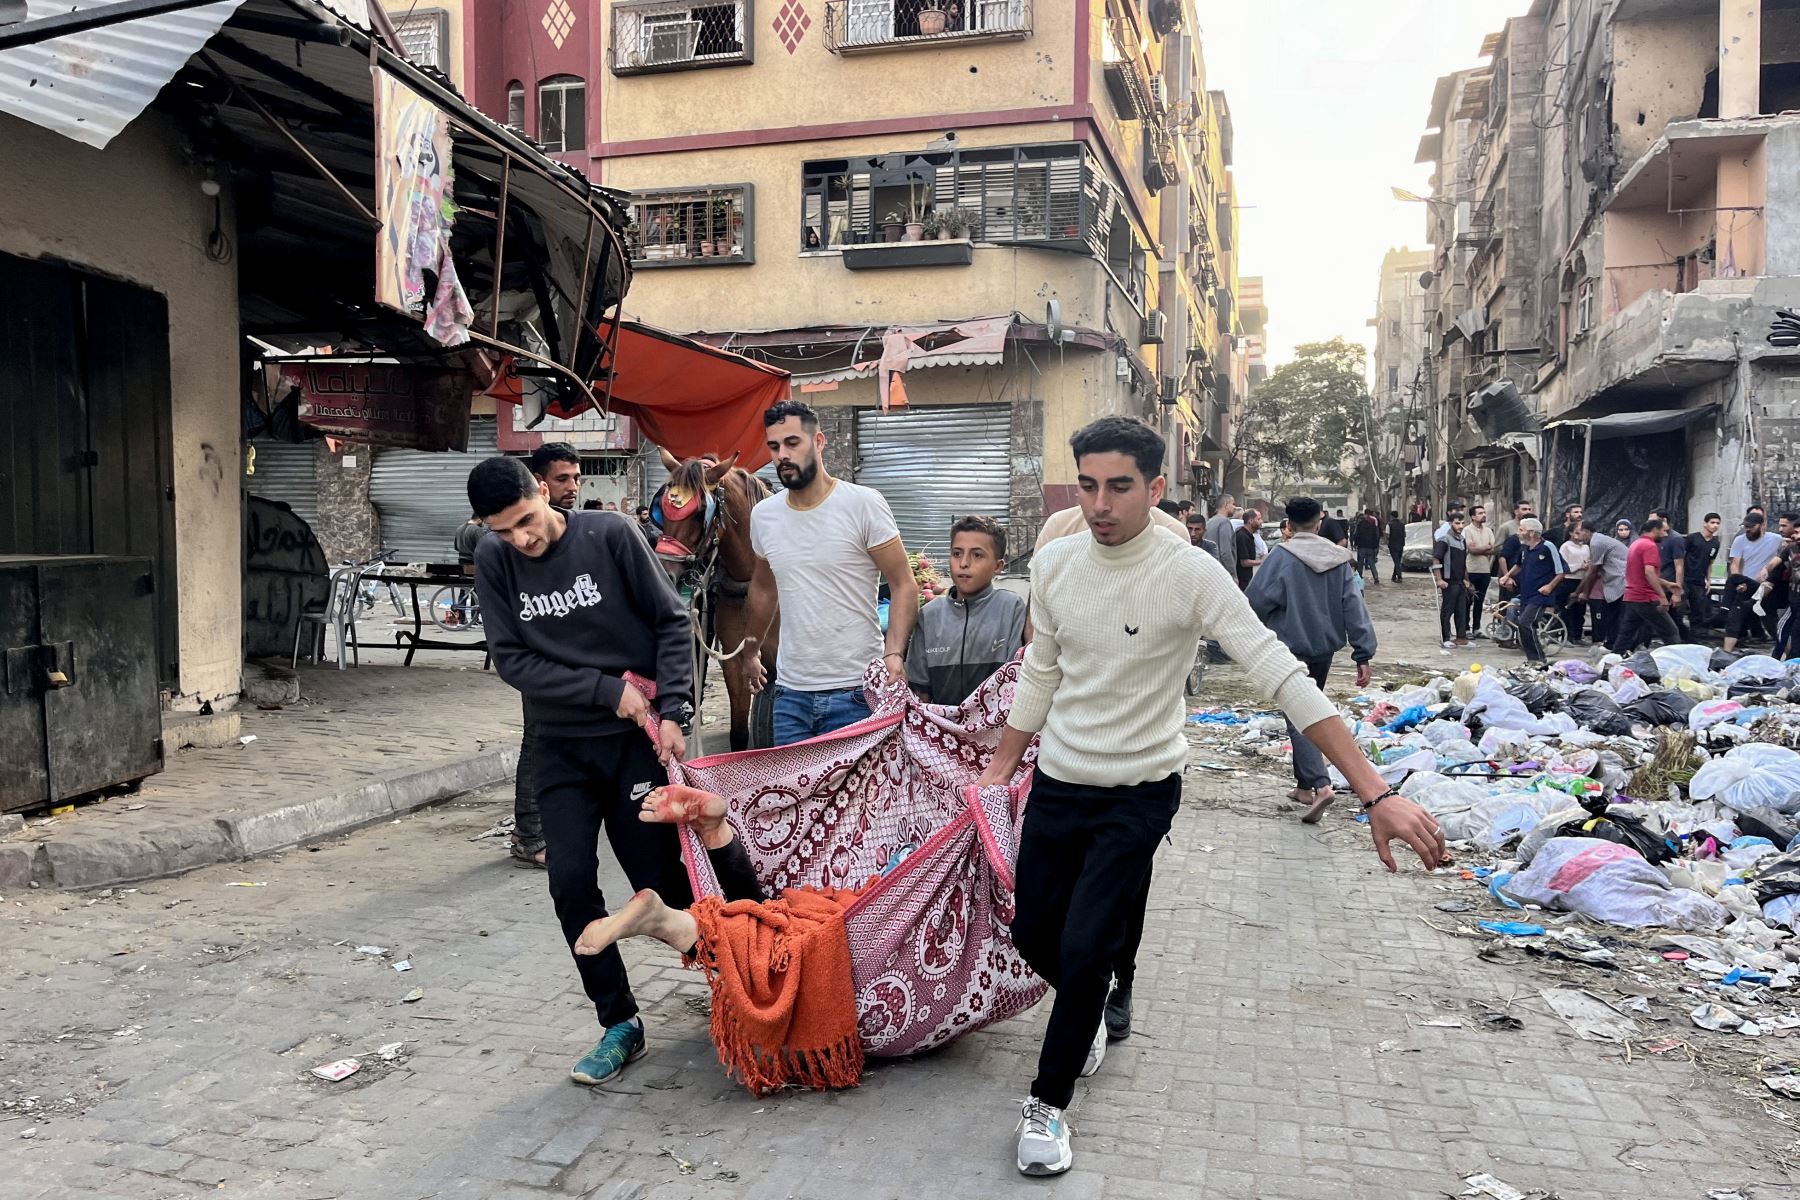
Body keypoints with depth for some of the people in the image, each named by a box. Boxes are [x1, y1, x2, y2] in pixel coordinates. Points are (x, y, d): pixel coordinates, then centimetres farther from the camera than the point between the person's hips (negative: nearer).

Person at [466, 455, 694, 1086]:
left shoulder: (608, 535, -12)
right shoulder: (494, 560, -4)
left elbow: (673, 623, -5)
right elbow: (512, 659, -8)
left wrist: (673, 712, -14)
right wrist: (607, 689, -16)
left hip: (636, 737, -3)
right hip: (561, 745, 3)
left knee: (659, 879, 0)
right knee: (571, 882, -5)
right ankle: (620, 1023, 11)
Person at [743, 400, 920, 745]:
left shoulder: (864, 504, -8)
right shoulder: (763, 514, 7)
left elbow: (904, 585, -8)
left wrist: (894, 653, -21)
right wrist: (751, 649, 28)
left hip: (855, 692, -5)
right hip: (790, 694, 5)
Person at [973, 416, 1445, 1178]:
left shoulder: (1190, 574, -20)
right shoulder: (1054, 563, -5)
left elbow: (1285, 681, -24)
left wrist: (1376, 794, -29)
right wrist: (1002, 764, 13)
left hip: (1138, 797, -4)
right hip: (1056, 786, 5)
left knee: (1084, 949, -9)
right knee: (1031, 934, 12)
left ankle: (1048, 1103, 16)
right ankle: (1090, 1017, 47)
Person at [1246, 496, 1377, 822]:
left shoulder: (1282, 556, -13)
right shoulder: (1338, 558, 4)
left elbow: (1257, 601, -12)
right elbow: (1354, 608, 0)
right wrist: (1363, 655, 1)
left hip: (1291, 648, -6)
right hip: (1325, 648, 6)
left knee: (1298, 719, -5)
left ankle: (1321, 785, -21)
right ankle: (1304, 785, 26)